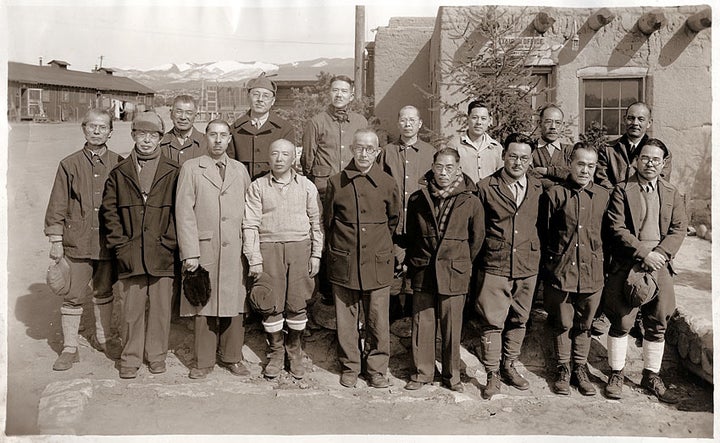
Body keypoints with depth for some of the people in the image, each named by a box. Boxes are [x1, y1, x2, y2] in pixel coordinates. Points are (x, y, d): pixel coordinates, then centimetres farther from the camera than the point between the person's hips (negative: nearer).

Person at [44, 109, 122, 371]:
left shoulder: (119, 164, 2)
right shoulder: (69, 164, 0)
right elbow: (57, 206, 2)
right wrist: (55, 240, -1)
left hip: (108, 242, 1)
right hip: (77, 241, -1)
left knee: (104, 293, 15)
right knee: (73, 296, 3)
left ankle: (103, 339, 32)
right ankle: (70, 349, 16)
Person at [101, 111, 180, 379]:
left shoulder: (173, 173, 4)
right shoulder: (119, 173, 9)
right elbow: (109, 211, 9)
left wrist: (169, 242, -5)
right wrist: (120, 244, 0)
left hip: (162, 254, -1)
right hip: (131, 254, 1)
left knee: (160, 307, 6)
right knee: (132, 308, 6)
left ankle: (156, 355, 22)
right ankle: (130, 358, 20)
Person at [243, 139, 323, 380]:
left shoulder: (307, 186, 8)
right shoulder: (258, 186, 4)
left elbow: (316, 222, 10)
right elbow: (250, 225, 0)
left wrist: (316, 254, 5)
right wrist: (254, 259, -6)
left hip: (300, 247, 1)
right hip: (269, 248, -1)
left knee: (297, 303, 2)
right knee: (272, 304, 2)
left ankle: (295, 352, 20)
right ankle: (276, 352, 20)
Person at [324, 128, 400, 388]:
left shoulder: (387, 184, 2)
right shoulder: (336, 182, 2)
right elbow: (328, 221, 12)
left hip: (378, 262, 0)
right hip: (344, 262, 0)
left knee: (378, 320, 4)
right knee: (346, 318, 7)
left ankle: (376, 369, 20)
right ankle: (349, 367, 23)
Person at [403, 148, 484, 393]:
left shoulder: (470, 201, -4)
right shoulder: (418, 199, 2)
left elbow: (477, 238, 7)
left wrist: (462, 263, 11)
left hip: (454, 274, -1)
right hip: (423, 272, 2)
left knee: (452, 326, 7)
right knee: (422, 324, 8)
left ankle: (452, 374, 26)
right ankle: (422, 372, 24)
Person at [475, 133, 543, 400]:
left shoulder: (538, 189, 5)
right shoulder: (485, 187, -4)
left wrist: (540, 254, 11)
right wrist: (478, 257, 2)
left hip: (527, 267, 3)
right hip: (494, 267, -3)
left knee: (518, 320, 14)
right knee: (492, 321, -2)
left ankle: (509, 367, 31)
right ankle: (492, 375, 11)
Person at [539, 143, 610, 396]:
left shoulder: (603, 196, 5)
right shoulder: (554, 194, -3)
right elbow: (543, 233, 3)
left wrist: (603, 263, 10)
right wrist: (551, 261, 3)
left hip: (592, 272, 2)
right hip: (561, 271, -2)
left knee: (584, 325, 14)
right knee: (562, 324, 10)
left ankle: (580, 370, 29)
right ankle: (563, 370, 26)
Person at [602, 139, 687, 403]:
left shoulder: (672, 194, 13)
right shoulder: (622, 191, 0)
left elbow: (679, 228, 4)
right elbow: (617, 228, -9)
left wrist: (660, 254, -12)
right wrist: (644, 254, -16)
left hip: (660, 266, 4)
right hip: (626, 266, -4)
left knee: (657, 325, 9)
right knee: (621, 322, 1)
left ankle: (651, 376, 23)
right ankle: (616, 374, 15)